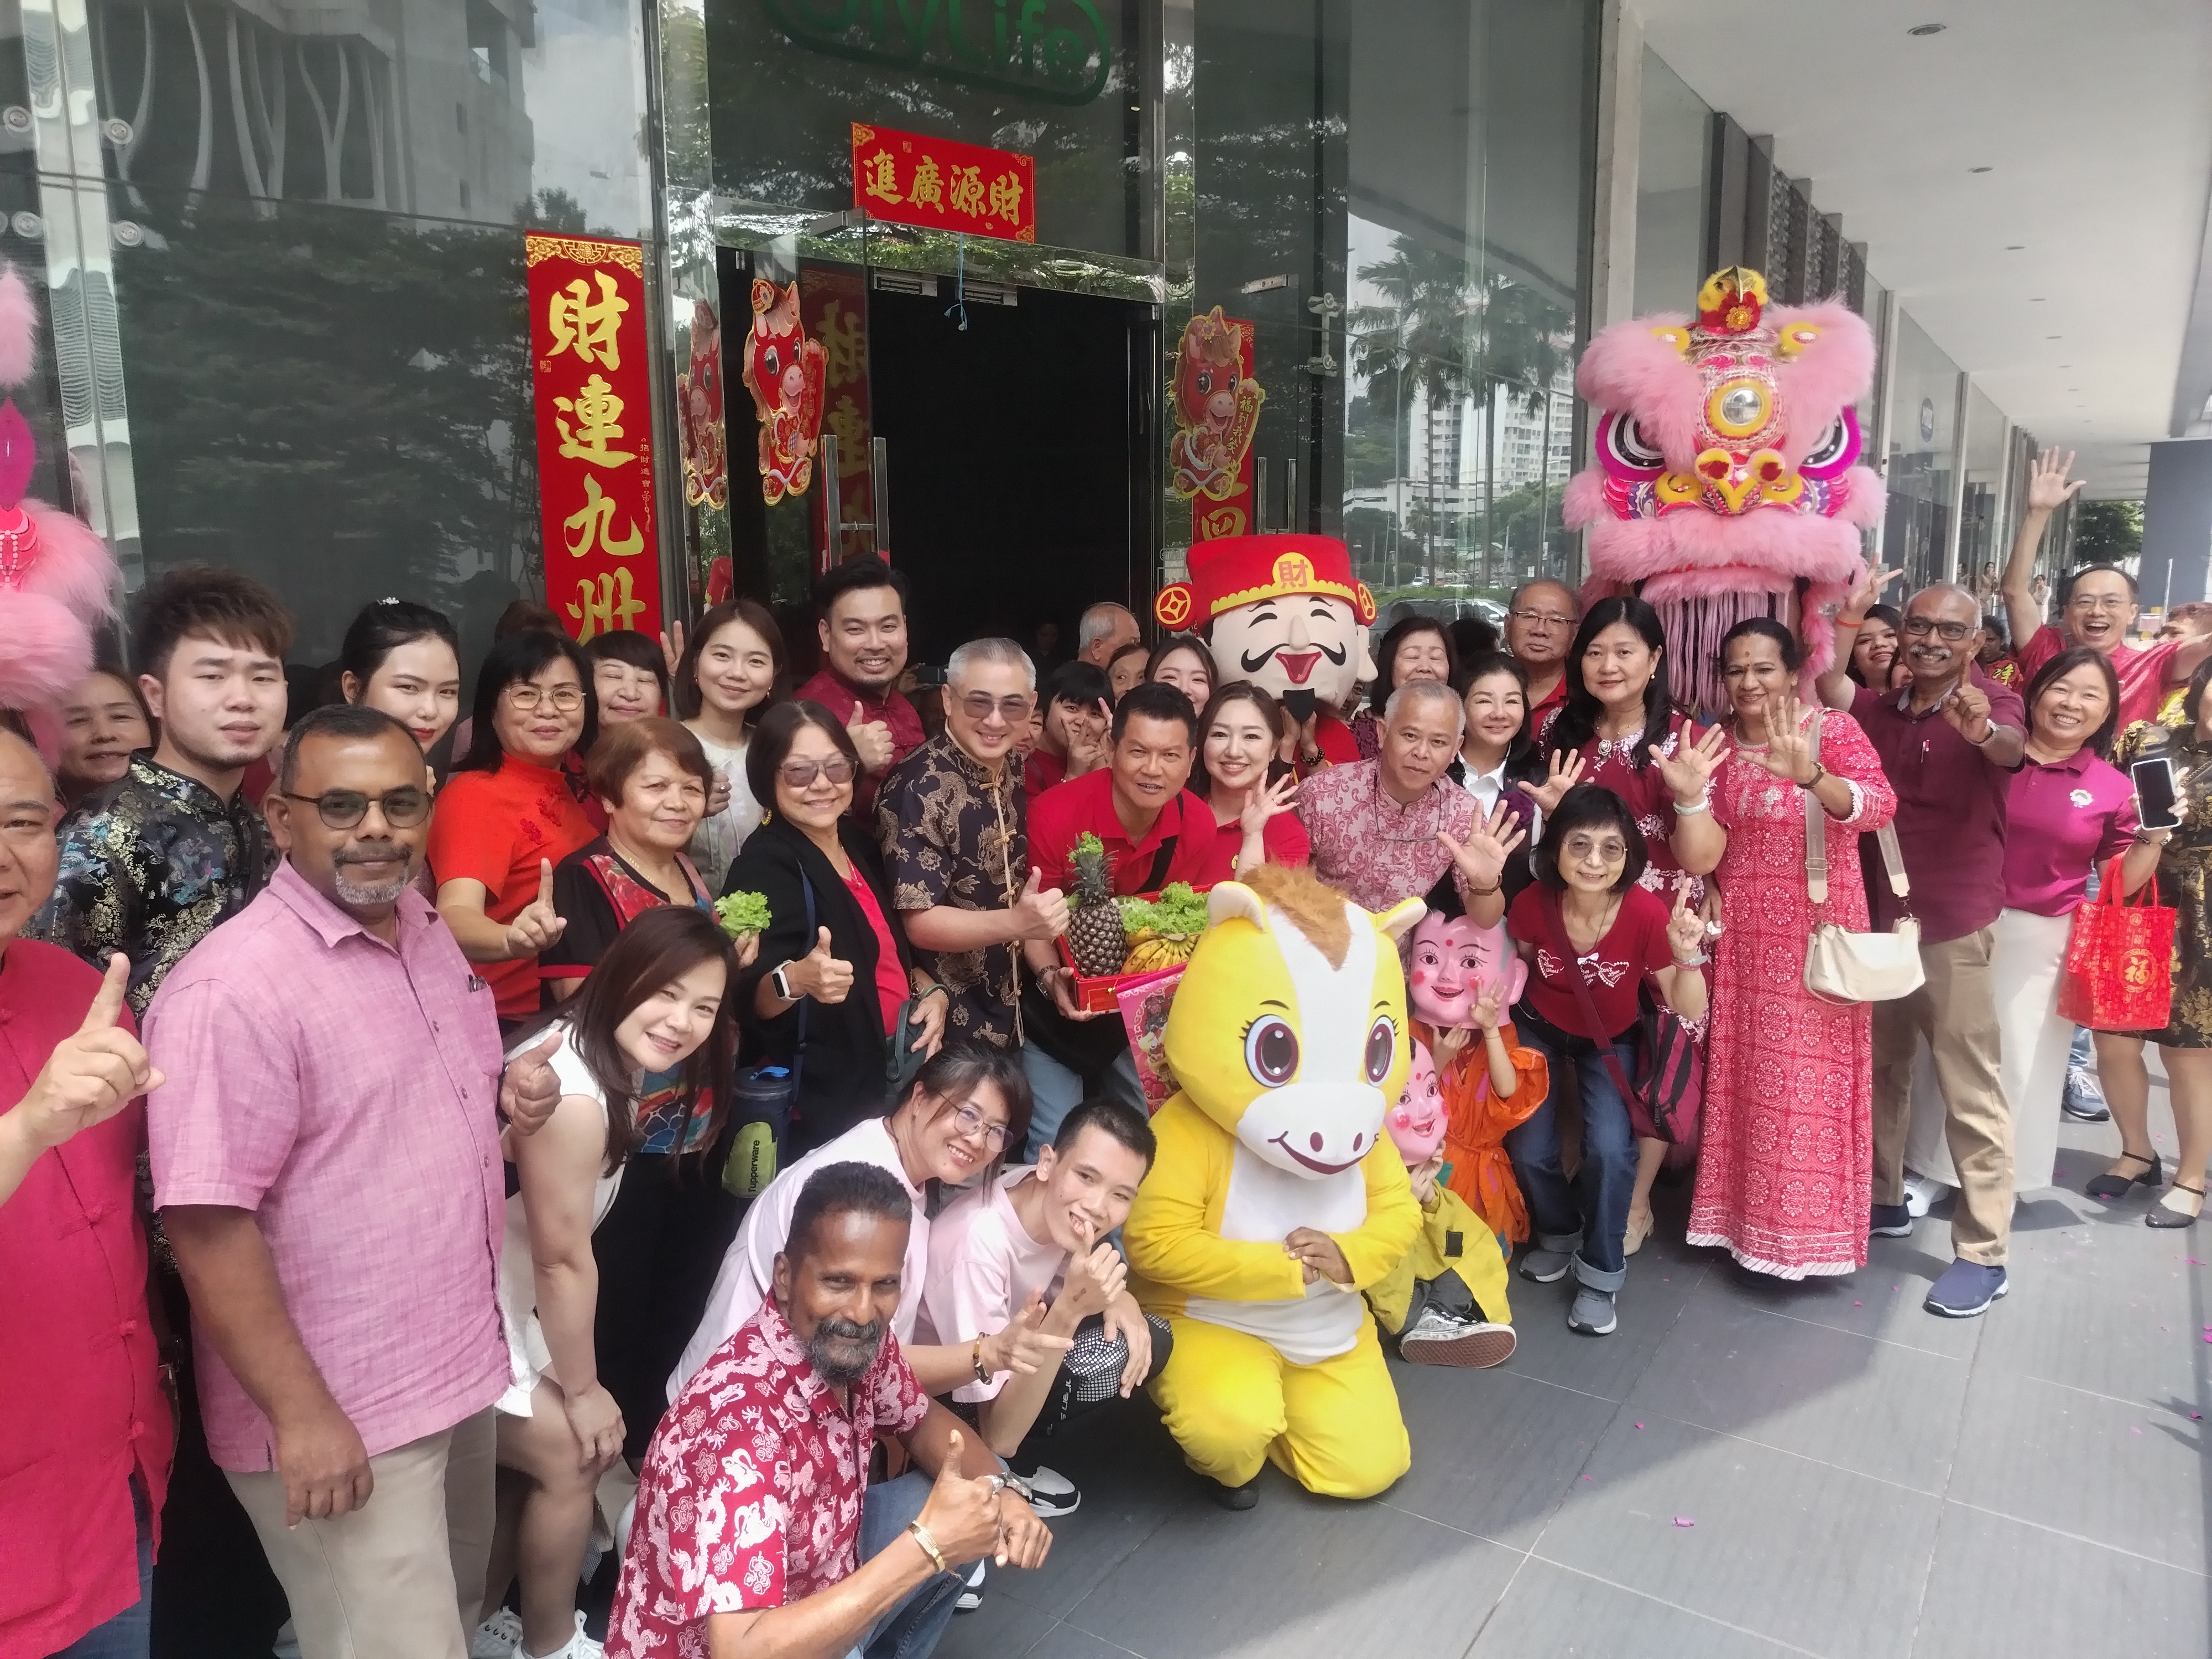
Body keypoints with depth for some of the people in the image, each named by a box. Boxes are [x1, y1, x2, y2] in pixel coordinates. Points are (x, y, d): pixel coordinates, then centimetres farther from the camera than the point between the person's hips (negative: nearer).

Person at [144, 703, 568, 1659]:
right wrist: (301, 1414, -22)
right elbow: (207, 1227, -24)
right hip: (339, 1411, -8)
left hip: (459, 1369, 8)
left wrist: (509, 1093, -2)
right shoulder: (234, 989, -22)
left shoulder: (427, 931, 4)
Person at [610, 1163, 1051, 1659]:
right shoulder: (740, 1422, -35)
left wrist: (997, 1491, -12)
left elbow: (923, 1419, 8)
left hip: (809, 1589, 8)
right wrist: (926, 1545, -36)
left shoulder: (855, 1345, -12)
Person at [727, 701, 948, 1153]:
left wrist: (932, 991, 1)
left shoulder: (859, 844, 6)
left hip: (902, 1073, 8)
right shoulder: (764, 864, -16)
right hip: (826, 1105, -8)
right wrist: (795, 980, -45)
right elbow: (750, 1001, -25)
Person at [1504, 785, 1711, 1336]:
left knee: (1610, 1150, -20)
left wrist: (1687, 955, -38)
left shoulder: (1646, 913, -30)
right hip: (1539, 1031, 1)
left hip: (1610, 1041, -1)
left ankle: (1600, 1270, 6)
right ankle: (1559, 1232, 25)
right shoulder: (1533, 904, -26)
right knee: (1529, 1150, -10)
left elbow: (1689, 1010, -23)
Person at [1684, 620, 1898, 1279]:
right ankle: (1751, 1212, 25)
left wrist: (1809, 775, -39)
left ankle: (1807, 1223, 14)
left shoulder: (1832, 730, -7)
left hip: (1816, 931, -4)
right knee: (1743, 1074, 10)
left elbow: (1881, 806, -23)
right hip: (1741, 933, 4)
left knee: (1808, 1079, 0)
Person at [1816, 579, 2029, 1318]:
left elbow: (2012, 746, -32)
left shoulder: (1994, 704, -10)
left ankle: (1984, 1253, 10)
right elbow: (1827, 688, -12)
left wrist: (1984, 732, -55)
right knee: (1879, 1070, 18)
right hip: (1879, 916, 6)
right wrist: (1849, 615, -25)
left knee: (1970, 1092, 0)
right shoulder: (1879, 708, 6)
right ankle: (1883, 1199, 35)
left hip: (1956, 928, -5)